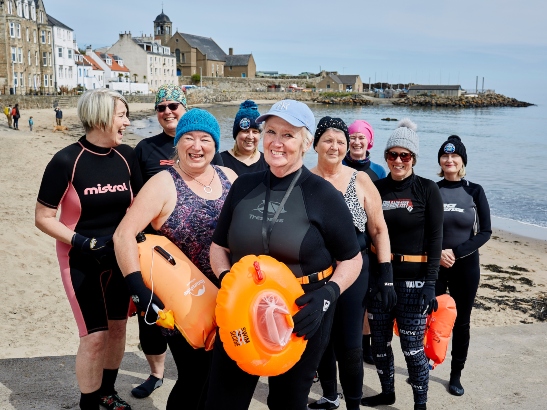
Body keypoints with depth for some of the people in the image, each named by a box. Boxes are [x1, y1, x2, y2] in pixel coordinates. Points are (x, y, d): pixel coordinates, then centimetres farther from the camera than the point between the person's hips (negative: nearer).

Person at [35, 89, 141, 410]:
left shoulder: (127, 156, -4)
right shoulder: (66, 161, -16)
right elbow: (43, 218, -12)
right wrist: (84, 242, -21)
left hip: (119, 256, 5)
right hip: (81, 260, -4)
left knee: (117, 326, 14)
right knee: (94, 335, -4)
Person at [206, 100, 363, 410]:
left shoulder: (324, 196, -9)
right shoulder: (244, 186, 2)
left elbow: (352, 260, -3)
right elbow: (219, 247, 10)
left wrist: (327, 296, -19)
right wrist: (226, 279, -9)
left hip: (301, 319, -3)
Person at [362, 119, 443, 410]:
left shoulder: (427, 189, -4)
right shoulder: (376, 188, 4)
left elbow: (435, 238, -6)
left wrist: (430, 283, -12)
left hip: (413, 279, -4)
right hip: (378, 276, 4)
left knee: (412, 346, 0)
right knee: (380, 341, 13)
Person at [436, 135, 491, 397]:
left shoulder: (474, 191, -1)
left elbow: (485, 231, -4)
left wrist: (456, 252, -15)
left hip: (466, 266, 1)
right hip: (433, 265, -1)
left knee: (461, 321, 9)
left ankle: (456, 375, 22)